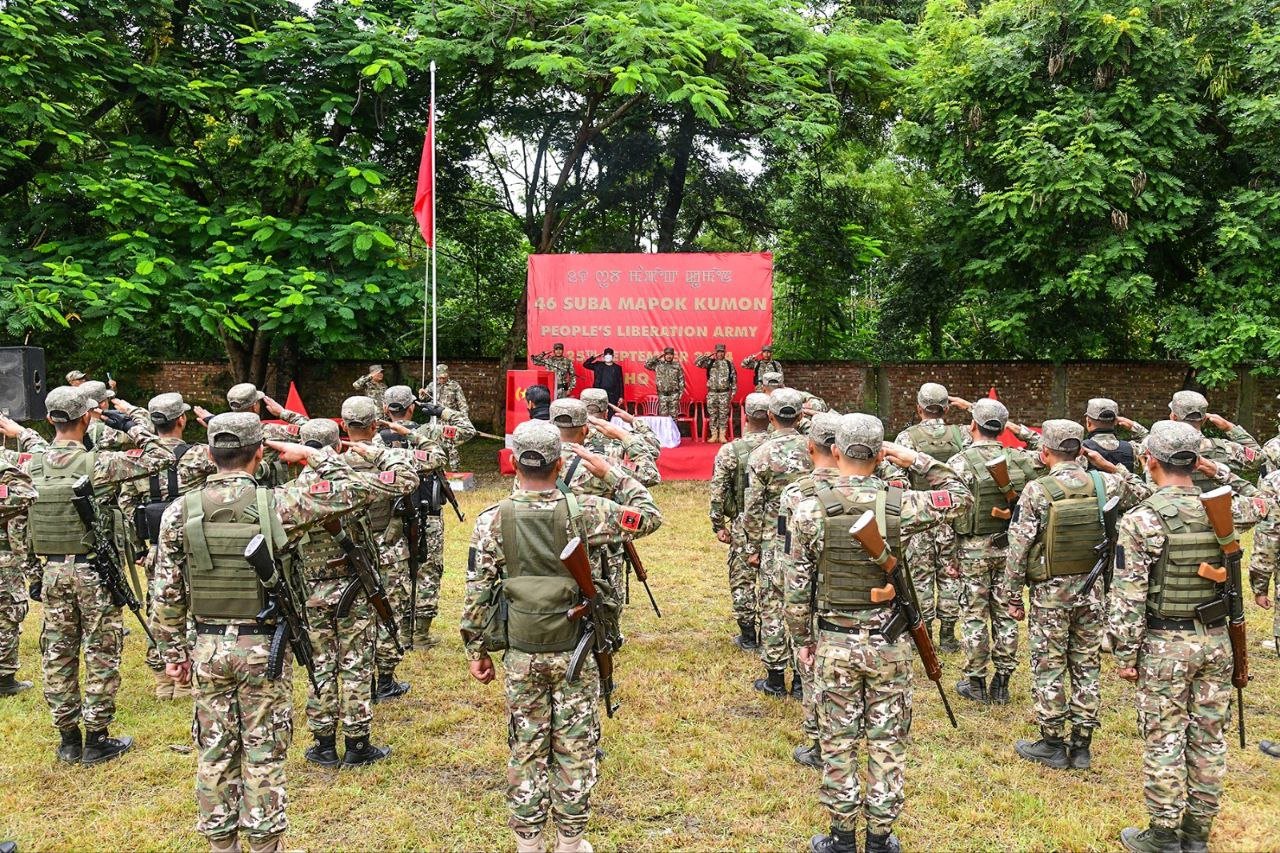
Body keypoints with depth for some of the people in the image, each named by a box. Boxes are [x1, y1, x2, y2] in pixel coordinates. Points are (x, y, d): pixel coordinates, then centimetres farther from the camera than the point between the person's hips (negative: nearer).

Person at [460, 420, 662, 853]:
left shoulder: (491, 521, -8)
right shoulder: (583, 511, -12)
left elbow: (477, 592, -5)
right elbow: (648, 517, -2)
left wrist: (476, 649, 6)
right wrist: (610, 471, 5)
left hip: (521, 656, 1)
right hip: (576, 654, -1)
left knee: (526, 751, 13)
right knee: (575, 750, 12)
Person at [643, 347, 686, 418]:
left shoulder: (677, 365, 5)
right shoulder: (658, 364, 5)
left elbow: (681, 379, 5)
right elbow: (646, 364, -2)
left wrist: (681, 392, -1)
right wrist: (657, 357, -2)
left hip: (674, 394, 0)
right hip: (662, 394, 0)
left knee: (674, 416, 2)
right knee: (663, 416, 2)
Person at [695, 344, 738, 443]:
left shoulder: (729, 364, 6)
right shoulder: (710, 362, 5)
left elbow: (734, 379, 7)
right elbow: (697, 362, -3)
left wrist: (733, 392, 2)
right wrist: (705, 356, -12)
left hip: (724, 393, -1)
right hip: (712, 393, 1)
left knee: (723, 415, 1)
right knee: (712, 415, 3)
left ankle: (722, 435, 7)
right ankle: (714, 435, 10)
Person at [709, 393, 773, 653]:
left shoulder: (730, 451, -9)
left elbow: (718, 492, -7)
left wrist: (718, 525, 2)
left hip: (743, 526, -2)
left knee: (742, 580, 9)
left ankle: (748, 638, 14)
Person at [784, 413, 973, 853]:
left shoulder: (810, 509, -11)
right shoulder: (899, 506, -10)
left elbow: (797, 585, -7)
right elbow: (961, 496, 7)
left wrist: (802, 639, 6)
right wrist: (917, 460, 3)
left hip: (835, 644, -1)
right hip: (891, 643, 1)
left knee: (838, 742, 11)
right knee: (888, 742, 12)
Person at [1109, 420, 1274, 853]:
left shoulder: (1141, 519, -16)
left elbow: (1128, 595, -16)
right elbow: (1263, 502, 23)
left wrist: (1125, 653, -8)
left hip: (1165, 644, -5)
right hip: (1216, 640, 5)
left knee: (1164, 741, 4)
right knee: (1209, 739, 12)